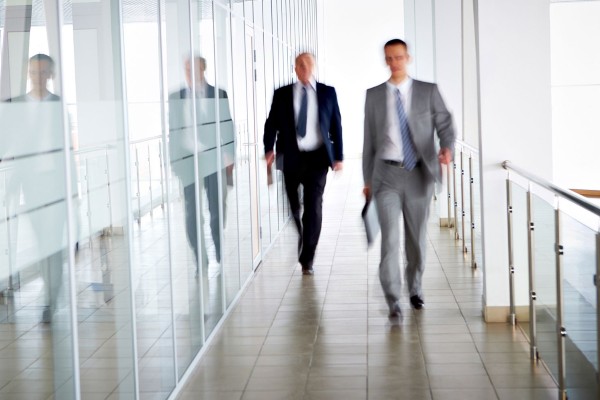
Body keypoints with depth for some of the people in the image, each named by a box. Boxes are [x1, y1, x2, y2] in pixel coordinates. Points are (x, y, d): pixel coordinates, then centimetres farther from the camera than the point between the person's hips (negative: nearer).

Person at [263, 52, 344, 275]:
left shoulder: (328, 93, 6)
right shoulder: (282, 94, 6)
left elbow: (336, 125, 6)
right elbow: (271, 123, 2)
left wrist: (338, 156, 1)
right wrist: (269, 149, -13)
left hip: (317, 157, -1)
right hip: (291, 157, 1)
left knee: (313, 207, -5)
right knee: (292, 206, 5)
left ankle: (307, 259, 2)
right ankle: (295, 247, 28)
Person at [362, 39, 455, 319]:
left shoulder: (428, 91, 3)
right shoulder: (374, 95, 6)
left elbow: (444, 124, -1)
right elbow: (369, 140, 10)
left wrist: (447, 147, -24)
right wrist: (367, 180, 11)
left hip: (419, 174, 1)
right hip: (386, 173, 0)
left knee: (417, 237, 12)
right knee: (390, 236, -12)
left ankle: (415, 288, 33)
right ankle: (393, 300, -9)